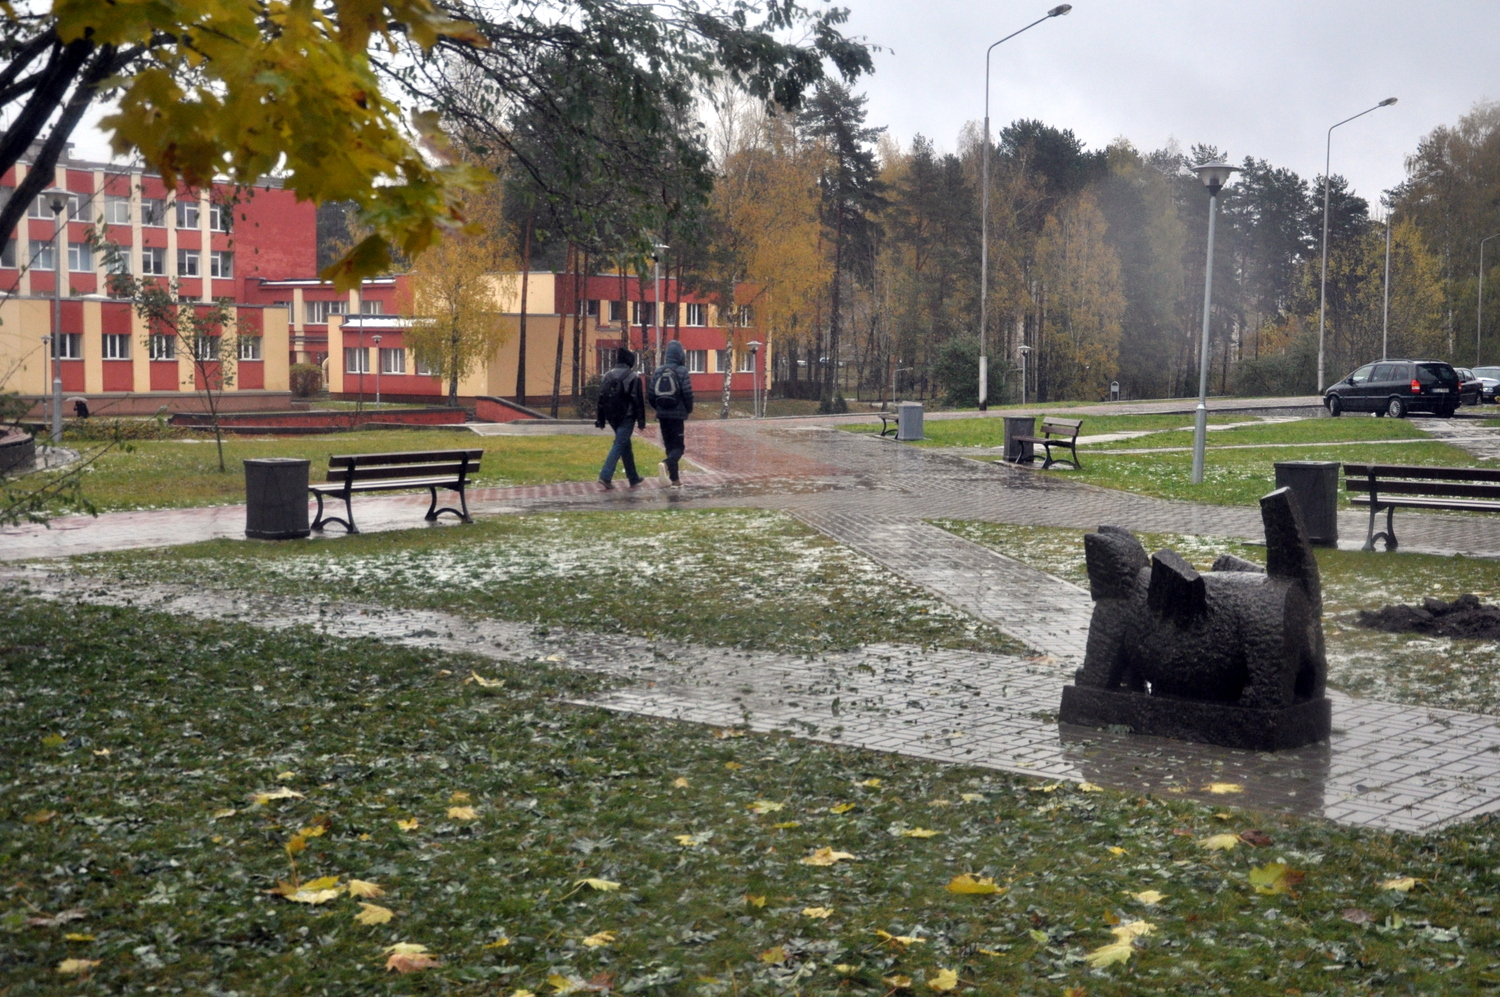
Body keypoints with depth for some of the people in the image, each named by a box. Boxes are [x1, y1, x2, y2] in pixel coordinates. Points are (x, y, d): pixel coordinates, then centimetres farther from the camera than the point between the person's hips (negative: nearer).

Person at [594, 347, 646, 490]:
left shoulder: (608, 375, 8)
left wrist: (600, 419, 12)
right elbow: (638, 400, -11)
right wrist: (641, 420, -6)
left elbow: (601, 397, 8)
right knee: (620, 445, -6)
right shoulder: (633, 377, -9)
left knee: (625, 445, 17)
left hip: (612, 417, 6)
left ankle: (633, 478, 24)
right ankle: (606, 476, -19)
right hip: (626, 417, -6)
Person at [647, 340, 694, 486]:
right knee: (678, 446, 0)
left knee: (669, 446, 14)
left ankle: (674, 479, 13)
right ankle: (666, 464, -30)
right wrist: (689, 410, 3)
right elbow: (687, 393, -14)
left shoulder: (658, 371, 5)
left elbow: (650, 395, 5)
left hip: (662, 414, 5)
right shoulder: (681, 371, -8)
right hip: (677, 414, -5)